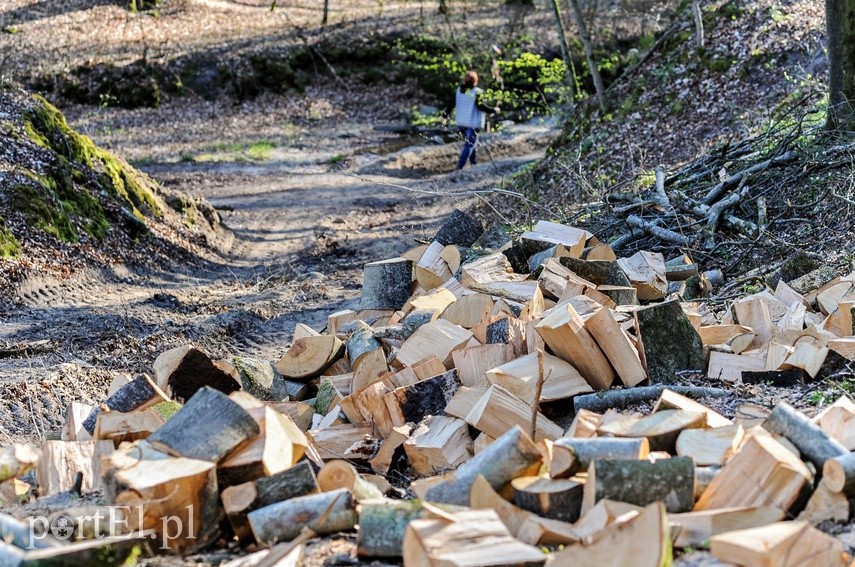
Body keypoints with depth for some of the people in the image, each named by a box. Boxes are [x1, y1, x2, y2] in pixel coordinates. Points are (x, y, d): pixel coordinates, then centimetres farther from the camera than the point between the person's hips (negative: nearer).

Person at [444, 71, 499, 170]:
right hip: (473, 123, -7)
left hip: (460, 122, 7)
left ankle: (474, 161, 30)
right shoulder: (477, 92, -15)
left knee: (469, 141, 23)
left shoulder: (458, 91, 3)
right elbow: (480, 106, -18)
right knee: (469, 144, -3)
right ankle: (460, 165, -13)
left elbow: (451, 104, 6)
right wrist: (493, 110, -6)